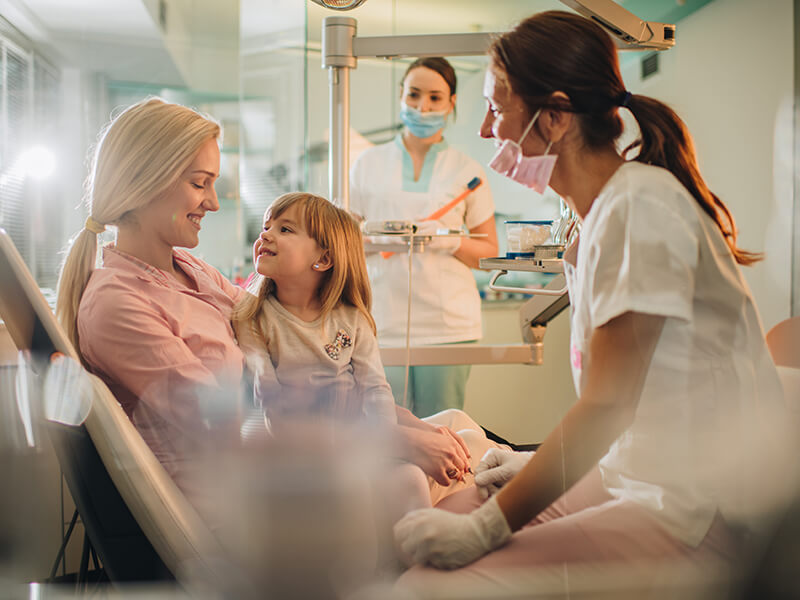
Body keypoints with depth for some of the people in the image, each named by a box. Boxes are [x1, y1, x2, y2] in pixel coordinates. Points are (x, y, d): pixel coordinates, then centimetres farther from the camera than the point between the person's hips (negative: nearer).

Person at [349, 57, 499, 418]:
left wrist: (450, 241, -8)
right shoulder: (368, 164, 12)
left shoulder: (466, 171, 10)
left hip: (449, 324, 0)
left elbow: (489, 252, 11)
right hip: (384, 324, 1)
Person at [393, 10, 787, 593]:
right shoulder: (606, 206, 12)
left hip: (701, 516, -9)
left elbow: (608, 406, -20)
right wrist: (539, 463, 14)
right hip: (628, 475, 9)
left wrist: (485, 529, -16)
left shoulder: (641, 204, -17)